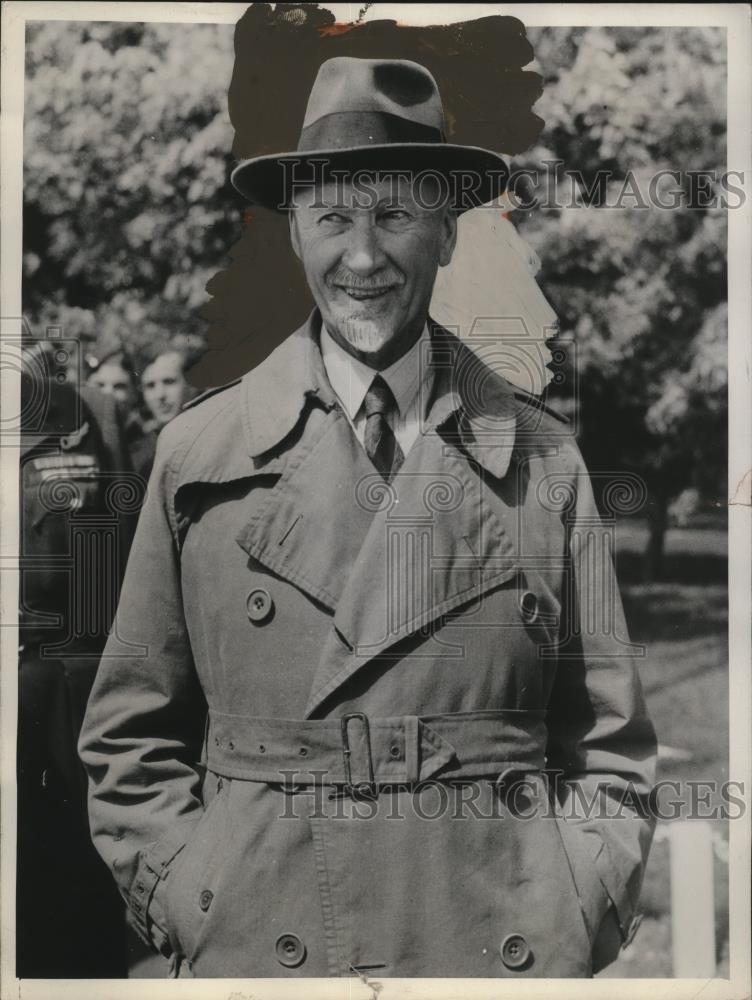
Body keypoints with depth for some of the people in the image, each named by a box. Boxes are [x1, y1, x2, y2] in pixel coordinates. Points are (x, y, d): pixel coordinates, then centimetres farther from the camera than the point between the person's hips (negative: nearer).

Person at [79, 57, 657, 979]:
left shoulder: (545, 461, -1)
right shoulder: (197, 453, -2)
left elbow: (608, 743, 4)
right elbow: (129, 738, 3)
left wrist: (572, 923, -6)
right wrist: (194, 912, -5)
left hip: (507, 950, 1)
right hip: (254, 948, 0)